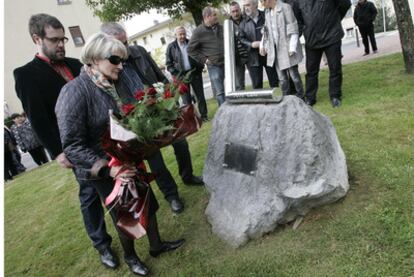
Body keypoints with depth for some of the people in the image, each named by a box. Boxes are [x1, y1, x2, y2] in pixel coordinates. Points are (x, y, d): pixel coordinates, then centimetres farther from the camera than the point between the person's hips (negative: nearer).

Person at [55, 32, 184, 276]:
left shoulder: (110, 86, -1)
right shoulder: (75, 92, -23)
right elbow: (72, 146, -24)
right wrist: (108, 167, -31)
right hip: (104, 171, -6)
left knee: (148, 202, 17)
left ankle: (156, 244, 43)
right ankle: (130, 256, 43)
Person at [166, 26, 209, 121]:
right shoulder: (171, 47, 2)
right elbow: (168, 63, 3)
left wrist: (200, 68, 3)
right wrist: (175, 74, -7)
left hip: (195, 73, 2)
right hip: (181, 75, -2)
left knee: (200, 95, 6)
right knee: (186, 98, 0)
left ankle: (204, 115, 16)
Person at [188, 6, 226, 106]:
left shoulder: (219, 27, 9)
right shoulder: (199, 32, -6)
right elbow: (190, 49, -2)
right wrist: (204, 60, -6)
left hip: (227, 63, 5)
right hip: (214, 66, -5)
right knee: (220, 92, -5)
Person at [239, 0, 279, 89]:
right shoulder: (243, 22, 6)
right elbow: (241, 39, 1)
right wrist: (251, 44, -16)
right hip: (253, 58, 1)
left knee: (274, 82, 7)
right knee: (257, 85, 4)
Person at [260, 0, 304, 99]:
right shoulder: (267, 12, 12)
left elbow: (293, 30, -11)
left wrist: (292, 48, -16)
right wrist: (263, 46, 10)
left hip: (287, 49, -5)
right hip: (275, 50, 5)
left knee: (294, 75, 0)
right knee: (282, 78, 6)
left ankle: (301, 98, 14)